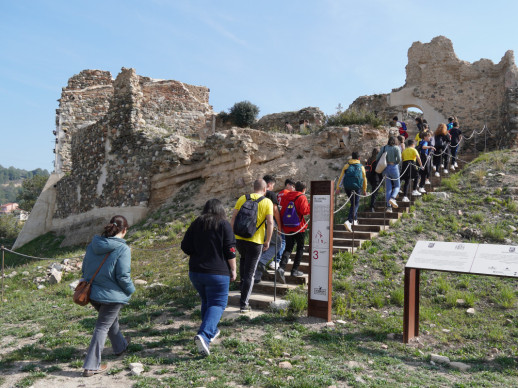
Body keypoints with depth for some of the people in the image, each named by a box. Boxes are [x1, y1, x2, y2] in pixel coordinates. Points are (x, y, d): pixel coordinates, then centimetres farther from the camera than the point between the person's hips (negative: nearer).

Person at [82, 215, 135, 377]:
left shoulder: (93, 245, 1)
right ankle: (91, 366, 10)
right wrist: (130, 290, 0)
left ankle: (120, 346, 49)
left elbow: (85, 269, 10)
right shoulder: (123, 249, -19)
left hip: (92, 293, 7)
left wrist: (88, 286, 23)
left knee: (111, 319, 28)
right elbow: (123, 276, -19)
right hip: (112, 295, -7)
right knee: (103, 327, 5)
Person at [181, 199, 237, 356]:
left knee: (206, 301, 21)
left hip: (195, 271, 5)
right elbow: (230, 250, -9)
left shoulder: (195, 224, 6)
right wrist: (233, 270, -1)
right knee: (217, 303, -1)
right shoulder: (224, 225, -6)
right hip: (217, 272, -5)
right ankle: (204, 335, -19)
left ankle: (211, 331, 31)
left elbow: (185, 247, 6)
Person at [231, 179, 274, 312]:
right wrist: (267, 241, -1)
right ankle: (243, 304, 8)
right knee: (249, 272, 5)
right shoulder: (267, 202, -2)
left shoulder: (242, 198, 5)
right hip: (255, 241, -3)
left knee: (243, 258, 35)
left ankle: (243, 284, 31)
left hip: (239, 238, 3)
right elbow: (270, 223, -10)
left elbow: (233, 218, 2)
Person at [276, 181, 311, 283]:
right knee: (300, 248, 12)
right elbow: (304, 210, -20)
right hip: (299, 228, -5)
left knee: (288, 248, 7)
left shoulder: (285, 196, 8)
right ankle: (295, 270, 12)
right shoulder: (302, 197, -9)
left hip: (287, 228, 5)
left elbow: (282, 208, 11)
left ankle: (281, 268, -14)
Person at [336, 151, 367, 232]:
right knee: (355, 204, -2)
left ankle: (354, 220, 27)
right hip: (356, 187, -3)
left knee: (353, 203, 21)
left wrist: (338, 187, 8)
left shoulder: (346, 166, 11)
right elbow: (364, 179, 14)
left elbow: (341, 177, 6)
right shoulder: (361, 166, 9)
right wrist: (364, 190, 25)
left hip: (347, 187, 3)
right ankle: (349, 221, -21)